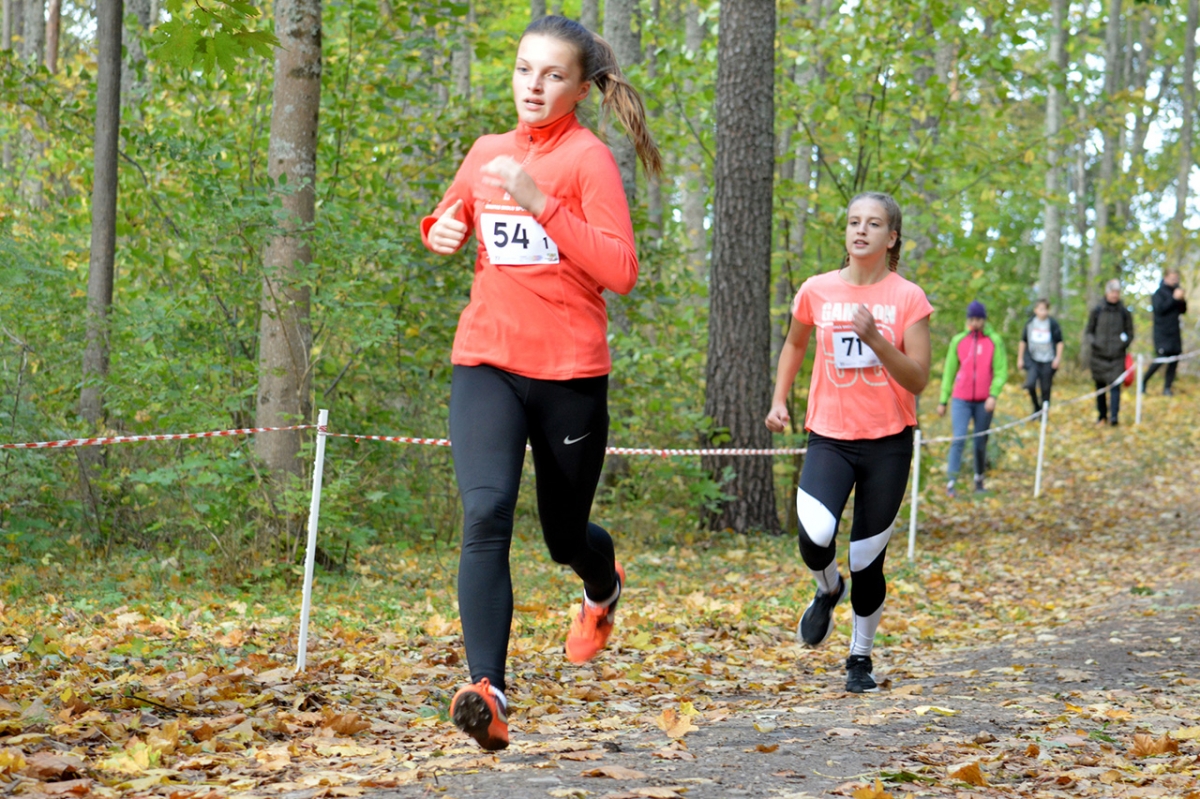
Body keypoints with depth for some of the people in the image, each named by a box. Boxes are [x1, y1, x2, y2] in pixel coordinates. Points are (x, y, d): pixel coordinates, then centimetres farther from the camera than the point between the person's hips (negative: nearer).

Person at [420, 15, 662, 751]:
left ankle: (604, 585, 52)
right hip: (487, 364, 3)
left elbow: (621, 271, -17)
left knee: (565, 535, 13)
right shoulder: (488, 153, 8)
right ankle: (489, 691, -28)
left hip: (570, 373, -3)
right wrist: (442, 230, 4)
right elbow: (450, 219, 28)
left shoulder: (587, 158, -6)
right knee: (485, 513, -21)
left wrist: (542, 203, -25)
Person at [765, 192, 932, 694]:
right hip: (830, 438, 1)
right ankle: (827, 591, 11)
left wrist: (874, 338, -23)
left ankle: (860, 658, 26)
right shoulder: (817, 291, 2)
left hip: (888, 442, -1)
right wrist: (779, 400, 10)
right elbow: (795, 344, 22)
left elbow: (917, 380, -9)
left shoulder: (908, 298, -4)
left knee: (866, 560, 3)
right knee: (815, 535, -24)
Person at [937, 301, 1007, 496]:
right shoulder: (958, 341, 6)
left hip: (984, 401, 0)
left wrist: (993, 395, -16)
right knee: (959, 439, -12)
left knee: (981, 443, 7)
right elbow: (949, 372, 11)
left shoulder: (994, 341, 2)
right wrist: (943, 400, 10)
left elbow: (1001, 371, -1)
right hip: (961, 399, 0)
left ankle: (979, 479, 23)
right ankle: (951, 482, -14)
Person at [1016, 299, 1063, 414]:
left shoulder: (1053, 323, -3)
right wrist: (1020, 358, 13)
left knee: (1046, 389, 2)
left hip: (1048, 361, -1)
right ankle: (1036, 406, 8)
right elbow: (1023, 342, 13)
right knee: (1030, 384, -16)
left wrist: (1058, 358, -3)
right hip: (1032, 360, 1)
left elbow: (1059, 342, 4)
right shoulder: (1030, 323, 3)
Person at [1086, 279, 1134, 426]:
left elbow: (1130, 333, 12)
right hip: (1099, 355, 1)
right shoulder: (1097, 311, 5)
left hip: (1117, 356, -1)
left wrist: (1124, 343, -6)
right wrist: (1093, 341, -7)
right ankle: (1102, 416, 19)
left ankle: (1114, 415, -18)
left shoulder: (1124, 312, 4)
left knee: (1115, 386, -12)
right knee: (1100, 387, 8)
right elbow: (1089, 331, 11)